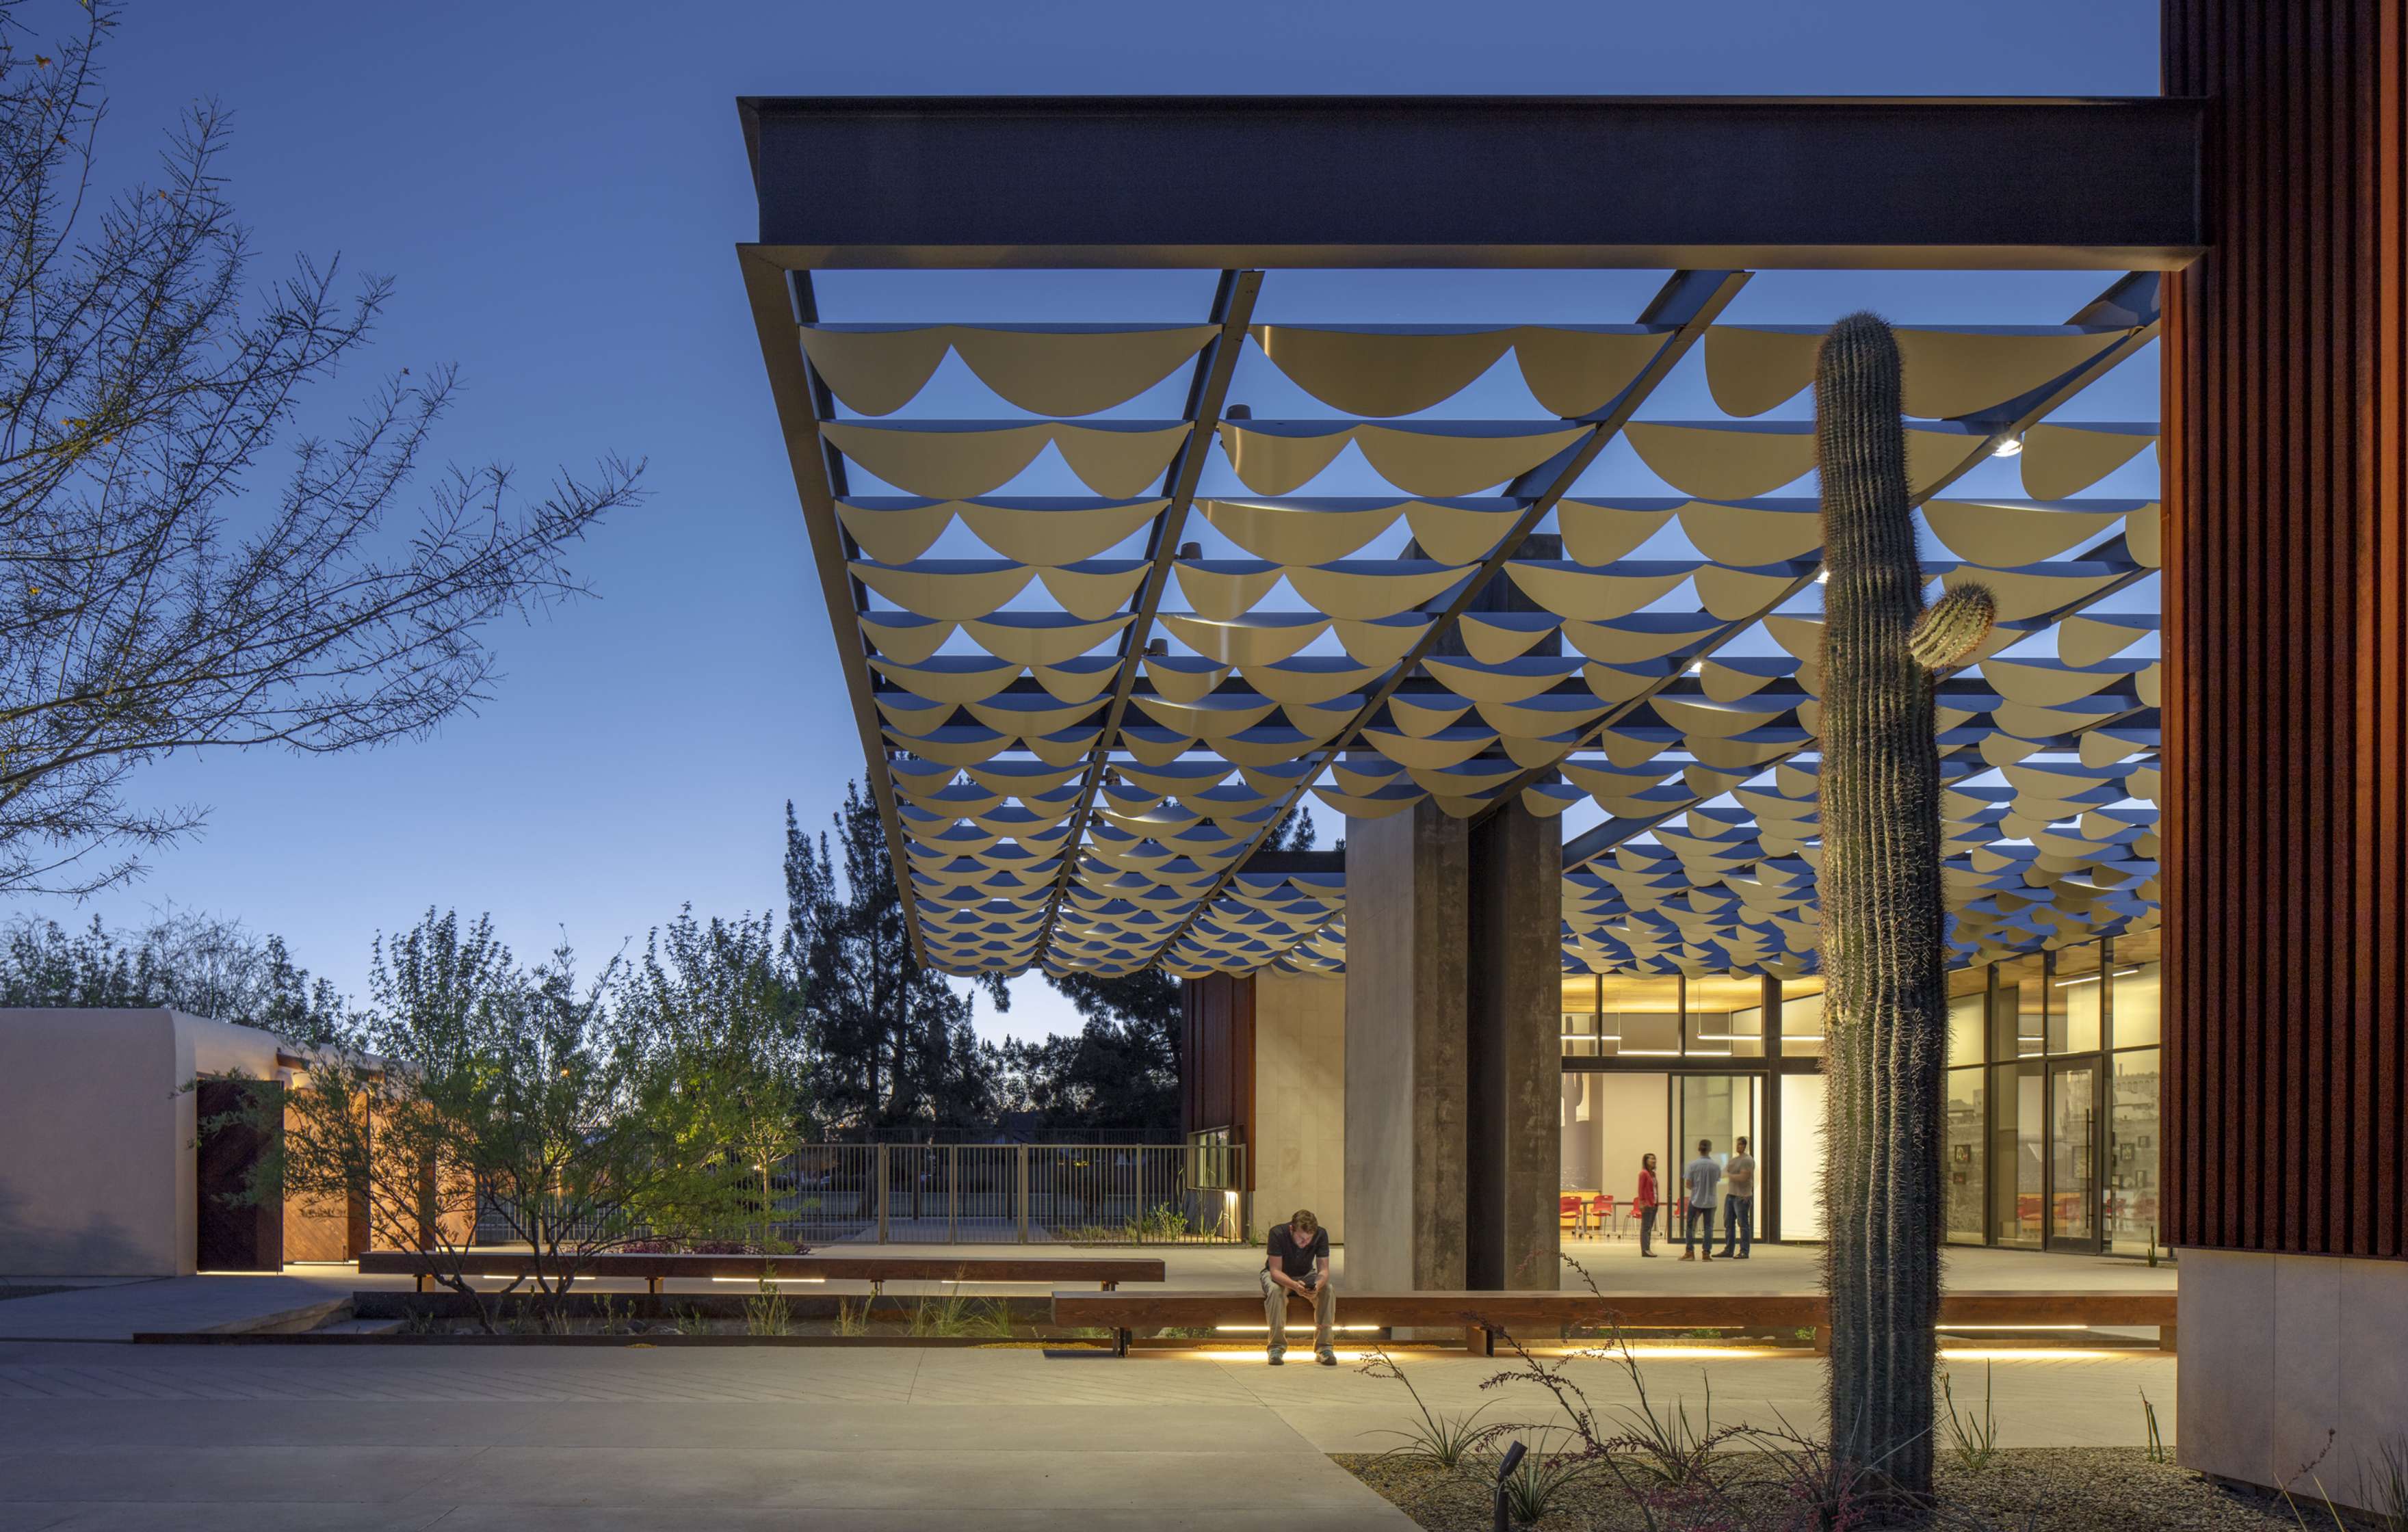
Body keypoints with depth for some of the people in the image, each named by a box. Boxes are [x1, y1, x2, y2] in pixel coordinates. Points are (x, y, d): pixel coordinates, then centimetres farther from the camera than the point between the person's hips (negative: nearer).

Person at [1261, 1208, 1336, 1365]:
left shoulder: (1321, 1234, -22)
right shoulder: (1278, 1234, -30)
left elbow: (1323, 1269, -20)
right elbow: (1275, 1270, -30)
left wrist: (1317, 1285, -44)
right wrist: (1294, 1285, -50)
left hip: (1305, 1275, 2)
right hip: (1279, 1276, -2)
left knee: (1329, 1289, -28)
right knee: (1275, 1290, -38)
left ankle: (1323, 1347, -21)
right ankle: (1277, 1346, -27)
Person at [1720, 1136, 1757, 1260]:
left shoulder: (1748, 1160, -9)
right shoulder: (1733, 1160, 17)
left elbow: (1743, 1177, -17)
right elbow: (1724, 1173, 17)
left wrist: (1729, 1175, -6)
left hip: (1742, 1197, -8)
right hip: (1730, 1194, 8)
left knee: (1743, 1224, -6)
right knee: (1728, 1223, 8)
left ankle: (1744, 1252, -5)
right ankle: (1728, 1250, 13)